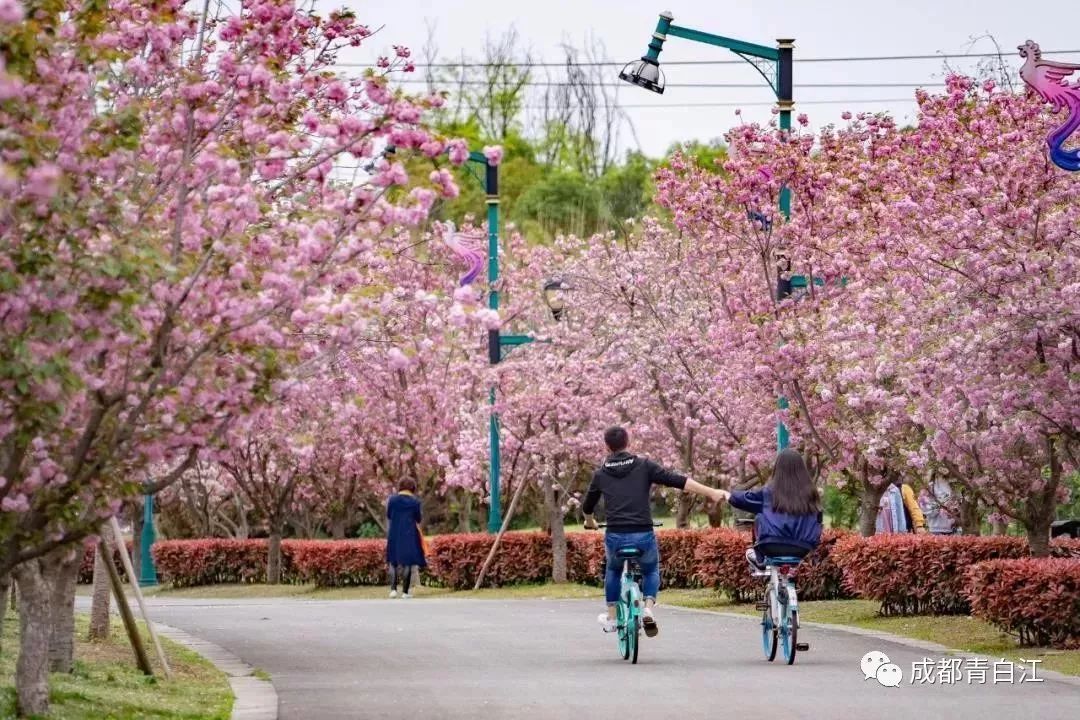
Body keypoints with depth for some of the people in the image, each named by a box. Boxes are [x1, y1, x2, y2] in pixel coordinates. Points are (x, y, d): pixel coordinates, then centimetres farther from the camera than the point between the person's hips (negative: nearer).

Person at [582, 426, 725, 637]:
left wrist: (590, 523, 45)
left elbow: (587, 507, 22)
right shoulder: (644, 466, 2)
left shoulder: (601, 474, 9)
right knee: (651, 570, 27)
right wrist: (711, 493, -6)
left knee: (613, 570, 33)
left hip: (615, 536, 1)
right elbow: (678, 481, -6)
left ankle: (611, 617, 34)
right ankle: (649, 609, 3)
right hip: (644, 536, -1)